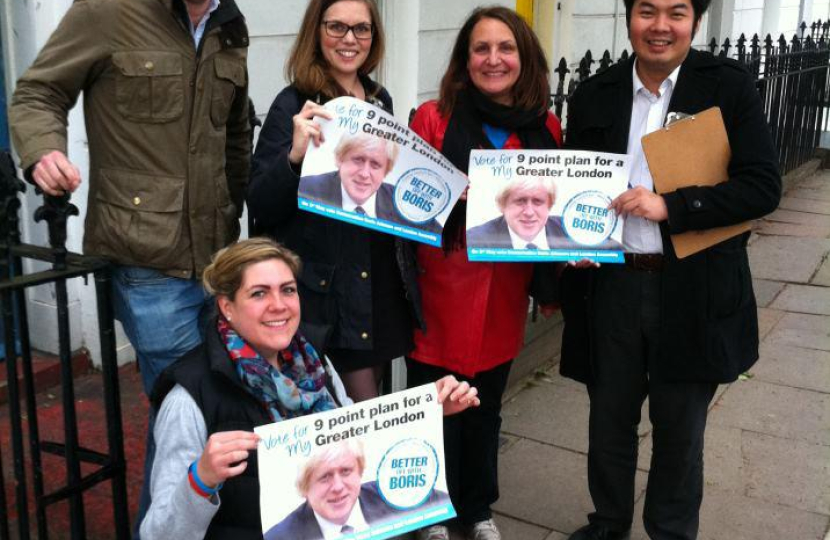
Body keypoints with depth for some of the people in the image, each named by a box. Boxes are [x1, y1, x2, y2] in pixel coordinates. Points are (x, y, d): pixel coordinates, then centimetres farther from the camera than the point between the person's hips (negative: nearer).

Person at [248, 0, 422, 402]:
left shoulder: (380, 99, 7)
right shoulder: (294, 106, -12)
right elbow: (259, 208, -16)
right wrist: (294, 155, -33)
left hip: (383, 279, 7)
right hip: (328, 287, -6)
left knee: (373, 387, 19)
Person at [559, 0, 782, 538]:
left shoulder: (729, 86, -5)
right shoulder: (594, 95, 4)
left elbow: (764, 186, -10)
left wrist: (669, 205, -20)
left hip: (693, 291, -2)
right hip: (611, 286, 3)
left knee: (679, 428, 13)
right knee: (609, 418, 17)